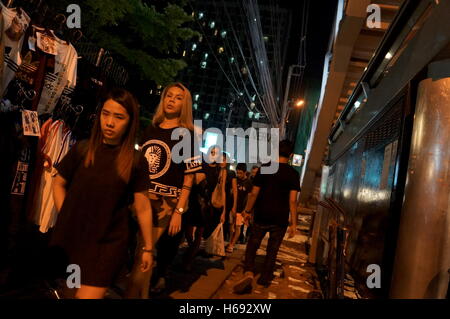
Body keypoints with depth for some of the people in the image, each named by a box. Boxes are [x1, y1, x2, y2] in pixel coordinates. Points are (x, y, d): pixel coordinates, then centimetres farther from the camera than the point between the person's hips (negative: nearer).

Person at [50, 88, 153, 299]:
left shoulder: (136, 161, -8)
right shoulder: (81, 150, -3)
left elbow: (142, 207, -4)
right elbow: (58, 184, 10)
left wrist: (148, 247, 1)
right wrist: (66, 218, 1)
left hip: (110, 242, -2)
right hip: (72, 238, 3)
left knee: (89, 294, -4)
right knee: (72, 290, 17)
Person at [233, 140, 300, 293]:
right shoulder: (293, 174, -5)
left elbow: (254, 193, -3)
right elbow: (292, 200, -10)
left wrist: (247, 210, 8)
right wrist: (293, 223, -5)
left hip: (262, 216, 0)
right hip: (280, 219, 0)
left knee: (252, 245, 11)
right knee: (272, 250, 15)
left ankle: (248, 273, -9)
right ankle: (265, 279, 22)